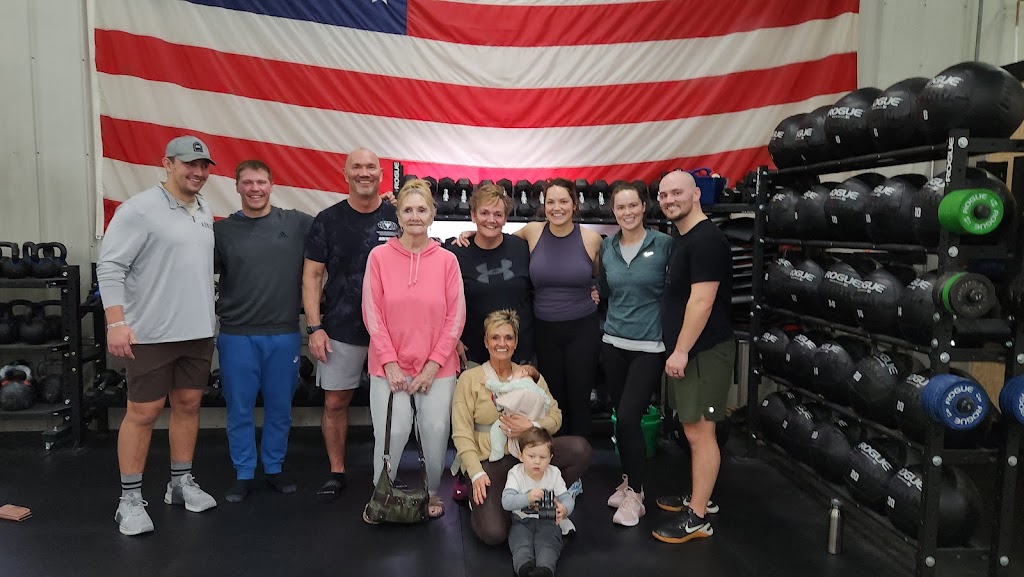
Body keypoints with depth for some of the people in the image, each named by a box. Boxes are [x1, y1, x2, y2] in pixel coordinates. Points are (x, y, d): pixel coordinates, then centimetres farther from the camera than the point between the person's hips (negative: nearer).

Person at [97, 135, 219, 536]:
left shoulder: (205, 211, 12)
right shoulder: (140, 209, -11)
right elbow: (110, 266, -14)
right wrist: (116, 323, -20)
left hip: (198, 331, 7)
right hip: (151, 334, -7)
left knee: (188, 404, 13)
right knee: (143, 413, 1)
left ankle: (181, 483, 28)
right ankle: (130, 499, 13)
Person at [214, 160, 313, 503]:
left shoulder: (297, 224, 2)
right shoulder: (222, 230, 2)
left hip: (284, 334, 0)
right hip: (237, 335, 0)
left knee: (279, 408, 12)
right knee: (239, 410, 9)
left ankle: (274, 469, 29)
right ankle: (243, 474, 24)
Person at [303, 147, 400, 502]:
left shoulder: (398, 217, 1)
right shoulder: (329, 220, 2)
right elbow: (312, 275, 2)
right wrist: (314, 327, -6)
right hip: (341, 330, 1)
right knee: (335, 402, 6)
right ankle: (336, 473, 23)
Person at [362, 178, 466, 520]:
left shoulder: (447, 260, 0)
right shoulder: (380, 256, -2)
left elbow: (456, 316, -1)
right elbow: (372, 313, -3)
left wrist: (433, 364, -6)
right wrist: (389, 363, -8)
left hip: (436, 368, 1)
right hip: (390, 366, -1)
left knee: (436, 432, 1)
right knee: (391, 434, -4)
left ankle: (432, 493, 27)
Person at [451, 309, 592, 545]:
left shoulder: (530, 376, 11)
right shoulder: (469, 378, 1)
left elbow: (555, 416, 2)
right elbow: (461, 432, -5)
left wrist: (532, 426, -20)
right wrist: (476, 473, -17)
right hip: (487, 461, -3)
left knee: (580, 448, -24)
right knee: (493, 533, -24)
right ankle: (480, 500, 11)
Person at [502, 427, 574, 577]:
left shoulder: (554, 473, -4)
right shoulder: (515, 474, -10)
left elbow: (567, 498, -8)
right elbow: (506, 502, -23)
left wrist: (564, 509, -35)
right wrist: (527, 498, -42)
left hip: (547, 521, 0)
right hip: (522, 521, 0)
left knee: (548, 543, -27)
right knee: (521, 543, -27)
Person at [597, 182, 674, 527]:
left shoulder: (664, 244, -7)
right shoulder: (606, 248, 5)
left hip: (650, 346, -4)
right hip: (614, 343, 5)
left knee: (628, 418, -10)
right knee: (621, 417, 12)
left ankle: (635, 494, 7)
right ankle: (629, 481, 30)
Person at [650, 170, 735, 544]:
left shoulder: (706, 239, -16)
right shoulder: (682, 239, 16)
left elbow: (702, 300, -22)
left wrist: (682, 351, -21)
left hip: (703, 351, -10)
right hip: (685, 349, 10)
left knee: (699, 431, -4)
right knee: (694, 429, 16)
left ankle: (697, 518, 4)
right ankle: (699, 497, 29)